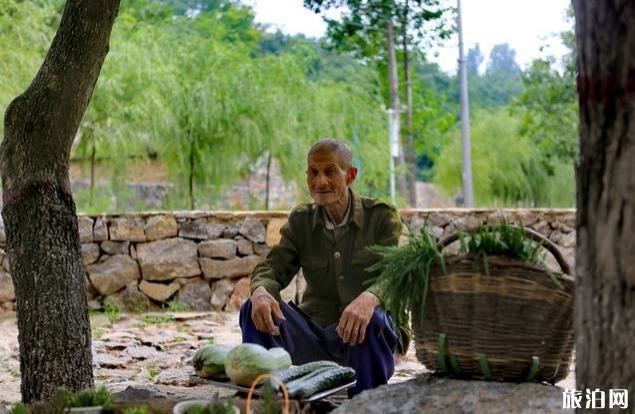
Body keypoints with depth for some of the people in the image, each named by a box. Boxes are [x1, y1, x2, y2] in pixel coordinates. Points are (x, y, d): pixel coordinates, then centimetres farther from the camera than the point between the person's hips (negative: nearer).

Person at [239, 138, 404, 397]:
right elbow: (273, 267, 0)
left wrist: (369, 298, -39)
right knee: (255, 309, -18)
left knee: (371, 320, -36)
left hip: (364, 337, -3)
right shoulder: (300, 220, 9)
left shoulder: (381, 216, -2)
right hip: (315, 335, 3)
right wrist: (260, 292, -26)